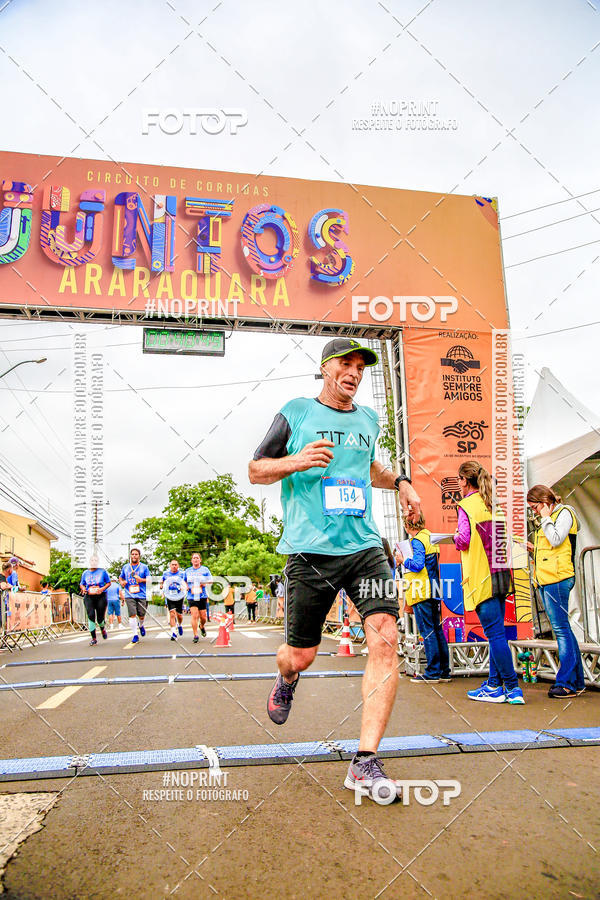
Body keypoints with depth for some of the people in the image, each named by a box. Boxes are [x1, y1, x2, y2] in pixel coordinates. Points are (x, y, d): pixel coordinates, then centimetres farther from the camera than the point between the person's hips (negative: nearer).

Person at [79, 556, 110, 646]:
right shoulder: (85, 573, 11)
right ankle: (93, 638, -7)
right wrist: (83, 588, -3)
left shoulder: (103, 571, 4)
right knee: (91, 616, -15)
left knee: (100, 618, -1)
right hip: (89, 597, 2)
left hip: (100, 596, -1)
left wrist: (103, 589, -11)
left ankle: (102, 628, 37)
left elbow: (108, 582, 7)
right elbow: (81, 584, 20)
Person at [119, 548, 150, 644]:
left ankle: (141, 625, 39)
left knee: (141, 615, 5)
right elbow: (120, 577, 25)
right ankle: (135, 635, -2)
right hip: (129, 595, 1)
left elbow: (149, 580, 3)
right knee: (132, 615, -11)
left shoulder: (144, 567, 5)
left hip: (142, 595, -1)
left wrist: (141, 580, -16)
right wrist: (122, 582, 2)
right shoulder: (125, 567, 13)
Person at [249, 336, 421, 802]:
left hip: (365, 546, 3)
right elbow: (256, 470, 5)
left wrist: (400, 482, 17)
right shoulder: (297, 412, 4)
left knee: (385, 638, -15)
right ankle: (287, 682, 46)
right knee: (300, 655, 6)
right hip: (310, 550, -3)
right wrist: (296, 461, -14)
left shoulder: (368, 419, 17)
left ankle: (365, 761, -6)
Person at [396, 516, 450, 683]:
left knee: (427, 631, -6)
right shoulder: (429, 536, 17)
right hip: (434, 592, 9)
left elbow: (417, 564, -22)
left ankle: (432, 673, -3)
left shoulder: (417, 541, -12)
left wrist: (403, 560, -6)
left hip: (421, 593, -9)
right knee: (437, 630, 11)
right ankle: (444, 672, 14)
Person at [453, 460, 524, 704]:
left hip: (481, 577, -8)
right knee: (496, 632, 12)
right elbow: (506, 536, 16)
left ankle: (513, 688, -3)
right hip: (500, 574, 8)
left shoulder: (467, 505, -9)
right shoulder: (495, 504, 14)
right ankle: (494, 685, 18)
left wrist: (456, 537, 1)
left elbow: (464, 540, -18)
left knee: (495, 633, -5)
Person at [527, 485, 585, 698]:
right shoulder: (548, 519, 24)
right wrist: (534, 549, 12)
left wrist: (546, 518, -7)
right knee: (563, 629, 9)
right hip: (546, 579, 10)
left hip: (557, 578, -10)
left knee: (561, 628, -11)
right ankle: (577, 681, 13)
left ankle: (567, 683, -9)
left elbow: (556, 540, -16)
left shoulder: (564, 512, -2)